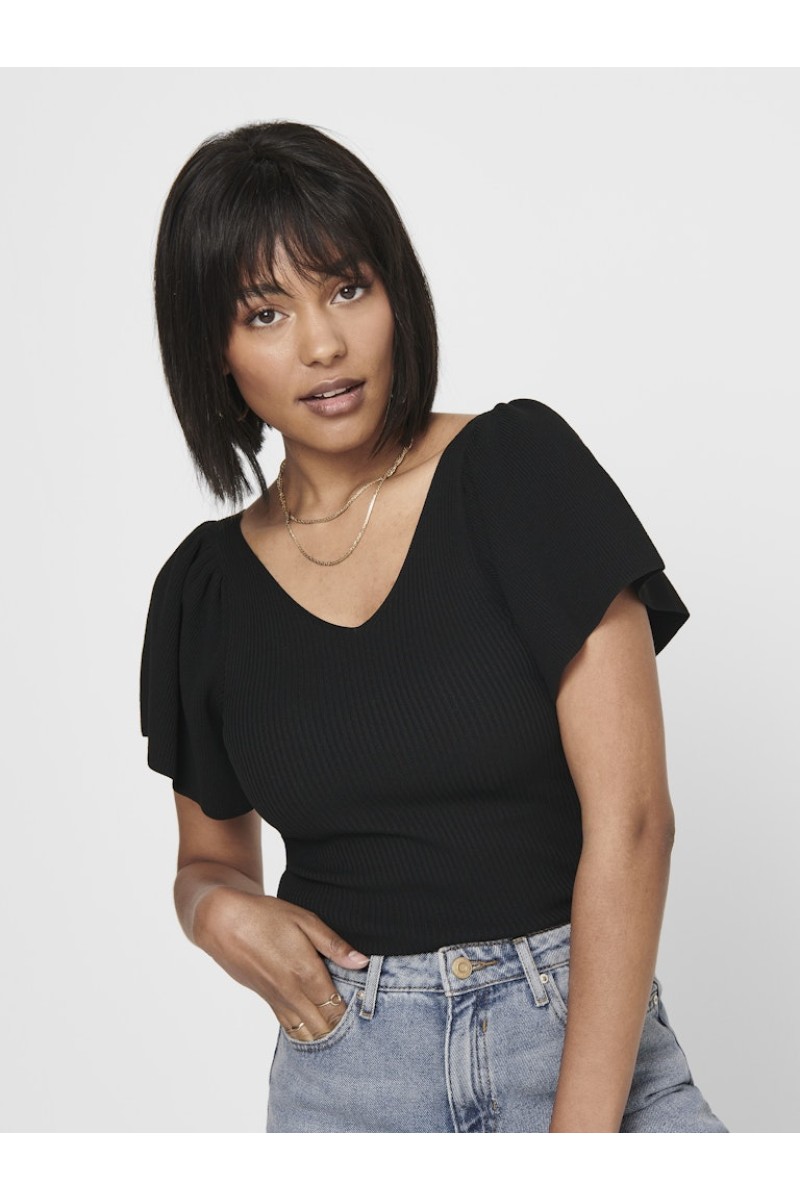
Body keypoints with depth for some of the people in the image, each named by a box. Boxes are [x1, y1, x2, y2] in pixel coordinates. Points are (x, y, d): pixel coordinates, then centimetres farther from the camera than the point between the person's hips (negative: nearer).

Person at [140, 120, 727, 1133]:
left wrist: (582, 1128, -15)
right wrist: (221, 908, -4)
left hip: (588, 1037, -2)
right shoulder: (206, 589, 5)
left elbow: (629, 817, -10)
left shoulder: (523, 466, -5)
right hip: (345, 1069, 2)